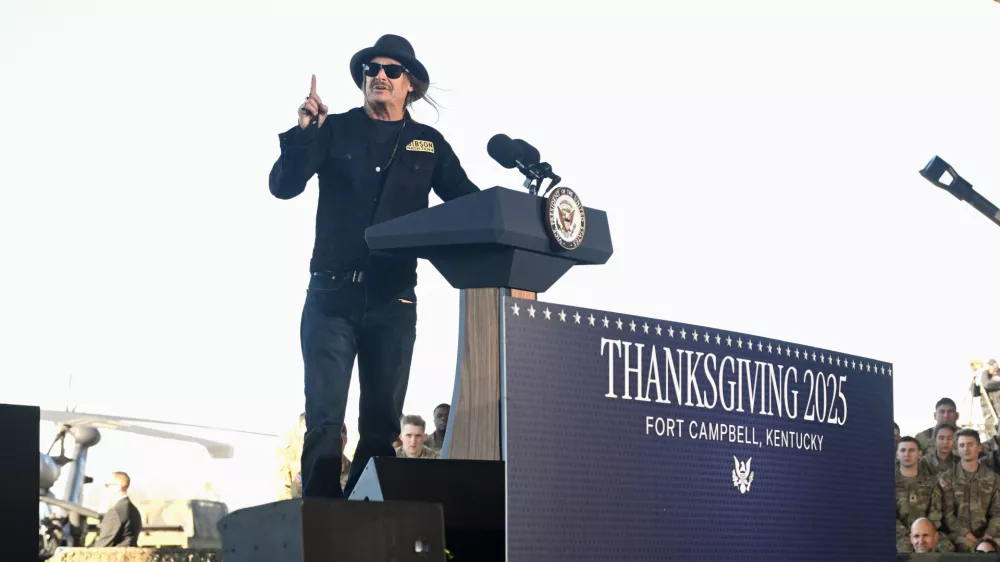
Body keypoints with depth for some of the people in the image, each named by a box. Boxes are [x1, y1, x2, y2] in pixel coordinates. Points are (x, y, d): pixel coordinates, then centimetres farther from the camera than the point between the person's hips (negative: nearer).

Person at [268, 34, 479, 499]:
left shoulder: (429, 144, 11)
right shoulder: (335, 130, 6)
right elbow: (282, 186, -2)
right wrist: (303, 132, -16)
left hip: (393, 300, 2)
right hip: (332, 294, -2)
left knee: (382, 425, 3)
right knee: (324, 420, -9)